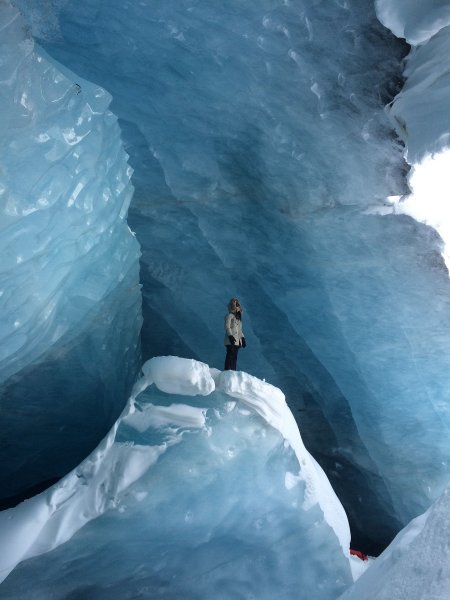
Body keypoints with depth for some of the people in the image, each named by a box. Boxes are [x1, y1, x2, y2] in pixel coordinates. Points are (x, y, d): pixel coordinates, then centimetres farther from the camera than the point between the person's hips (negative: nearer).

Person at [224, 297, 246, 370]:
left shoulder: (238, 317, 20)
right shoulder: (229, 316, -4)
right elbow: (227, 327, -12)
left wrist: (243, 338, 17)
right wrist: (230, 336, -23)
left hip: (237, 341, 8)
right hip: (231, 341, -8)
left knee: (234, 357, 7)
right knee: (230, 356, -12)